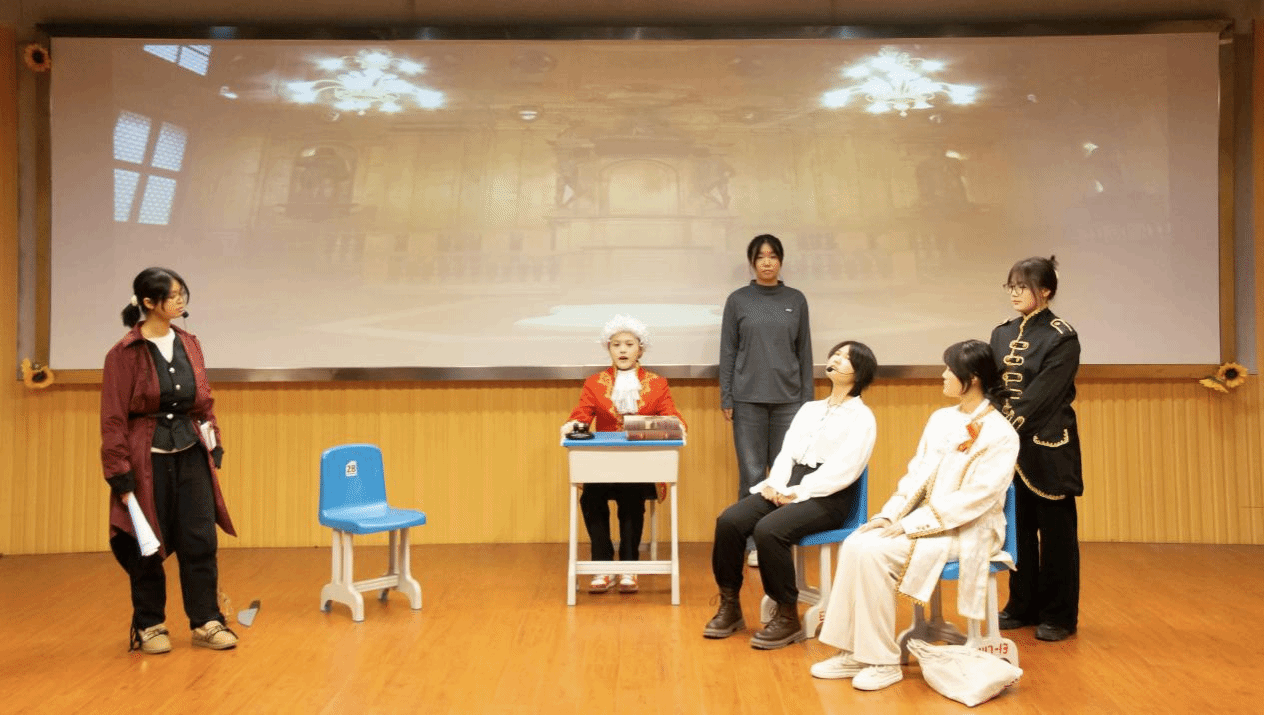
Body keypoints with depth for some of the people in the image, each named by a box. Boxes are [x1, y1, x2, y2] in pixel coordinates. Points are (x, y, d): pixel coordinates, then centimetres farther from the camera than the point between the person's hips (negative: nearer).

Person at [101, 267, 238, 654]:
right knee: (147, 547, 7)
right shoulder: (124, 354, -9)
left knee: (201, 541, 4)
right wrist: (120, 475, -11)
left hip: (191, 454, 4)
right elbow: (113, 419, -9)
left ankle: (206, 622, 15)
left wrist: (214, 444, 9)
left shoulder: (189, 344, 5)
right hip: (148, 458, -4)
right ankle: (149, 626, 23)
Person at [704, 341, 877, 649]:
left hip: (827, 497, -6)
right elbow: (787, 452, 13)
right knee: (729, 520, -19)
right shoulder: (809, 409, 22)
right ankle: (730, 607, -7)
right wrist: (775, 485, -7)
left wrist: (797, 493, -17)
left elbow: (842, 470, -10)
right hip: (788, 486, 6)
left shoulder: (862, 418, 2)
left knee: (768, 530, -32)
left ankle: (788, 617, -16)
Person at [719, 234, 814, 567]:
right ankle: (754, 543, 10)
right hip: (749, 399, -1)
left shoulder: (796, 300, 7)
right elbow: (728, 352, 3)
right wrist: (726, 399, -2)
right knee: (752, 472, 2)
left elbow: (804, 352, 8)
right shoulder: (738, 300, 2)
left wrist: (808, 398, 5)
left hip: (788, 398, 1)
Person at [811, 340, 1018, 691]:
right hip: (923, 521, 7)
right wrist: (890, 514, -6)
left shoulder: (1000, 434, -13)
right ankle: (854, 652, -12)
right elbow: (916, 474, 11)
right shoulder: (940, 419, 11)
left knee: (874, 553, -26)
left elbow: (978, 497, -19)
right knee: (855, 544, -17)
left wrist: (913, 525, -22)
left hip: (965, 531, -7)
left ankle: (884, 661, -14)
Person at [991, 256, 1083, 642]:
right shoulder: (1002, 333, 10)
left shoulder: (1062, 336, -8)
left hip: (1047, 445, -6)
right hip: (1009, 444, 6)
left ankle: (1059, 614, 13)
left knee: (1055, 530, 3)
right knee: (1018, 527, 12)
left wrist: (1013, 420, -19)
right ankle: (1023, 606, 23)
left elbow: (1043, 393, -16)